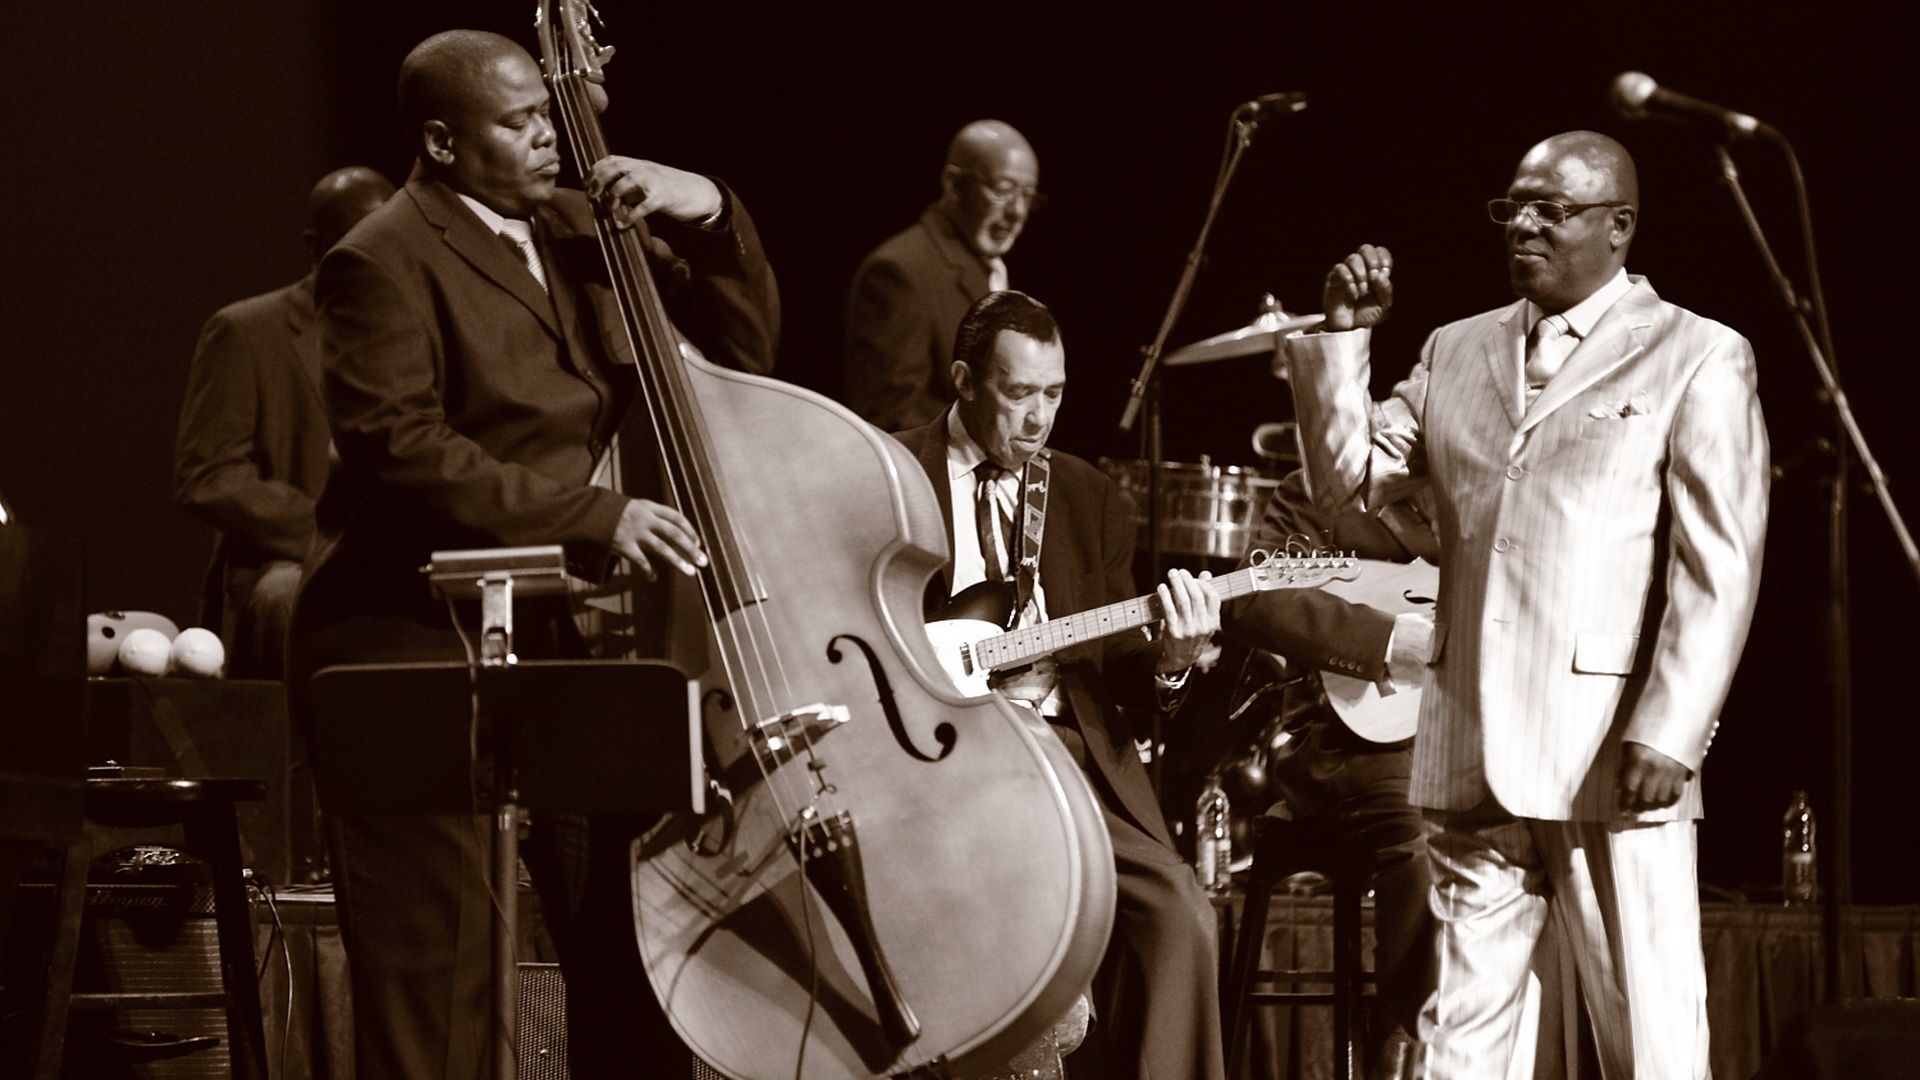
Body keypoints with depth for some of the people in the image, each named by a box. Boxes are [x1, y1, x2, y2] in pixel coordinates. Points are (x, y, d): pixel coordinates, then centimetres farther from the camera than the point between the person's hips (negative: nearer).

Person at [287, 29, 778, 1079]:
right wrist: (596, 515, -25)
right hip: (415, 650, -7)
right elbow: (400, 449, -21)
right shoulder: (383, 262, -10)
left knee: (635, 939, 6)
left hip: (556, 637, 7)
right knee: (432, 977, -3)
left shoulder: (576, 234, 12)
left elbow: (740, 349, 14)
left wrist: (708, 214, -4)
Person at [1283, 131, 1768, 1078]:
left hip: (1613, 756, -5)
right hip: (1471, 752, 5)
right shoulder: (1456, 352, 18)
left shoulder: (1698, 359, 1)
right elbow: (1349, 477, 14)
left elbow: (1719, 568, -6)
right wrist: (1344, 335, 3)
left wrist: (1669, 737, -14)